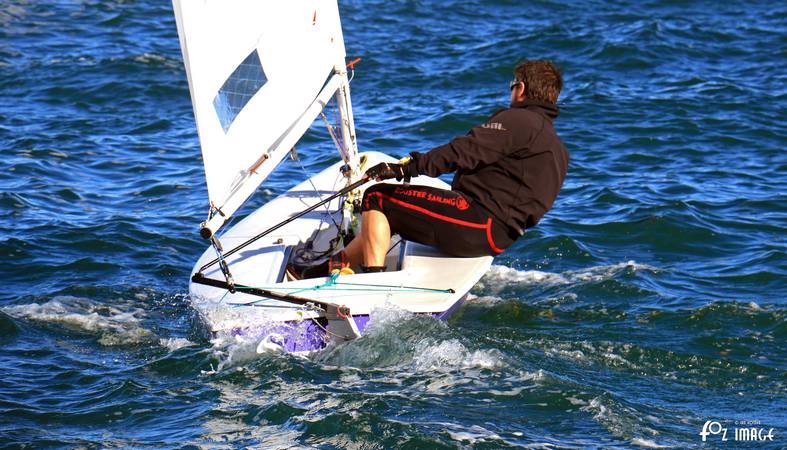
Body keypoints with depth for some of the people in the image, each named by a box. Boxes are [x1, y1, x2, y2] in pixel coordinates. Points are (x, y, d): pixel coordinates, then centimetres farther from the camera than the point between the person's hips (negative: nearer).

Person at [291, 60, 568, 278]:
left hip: (476, 223, -10)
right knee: (389, 215, 21)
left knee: (376, 199, -5)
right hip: (497, 239, 10)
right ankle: (332, 266, 21)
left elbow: (465, 152, -19)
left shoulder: (518, 119, -7)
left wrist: (406, 168, -21)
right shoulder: (558, 149, 21)